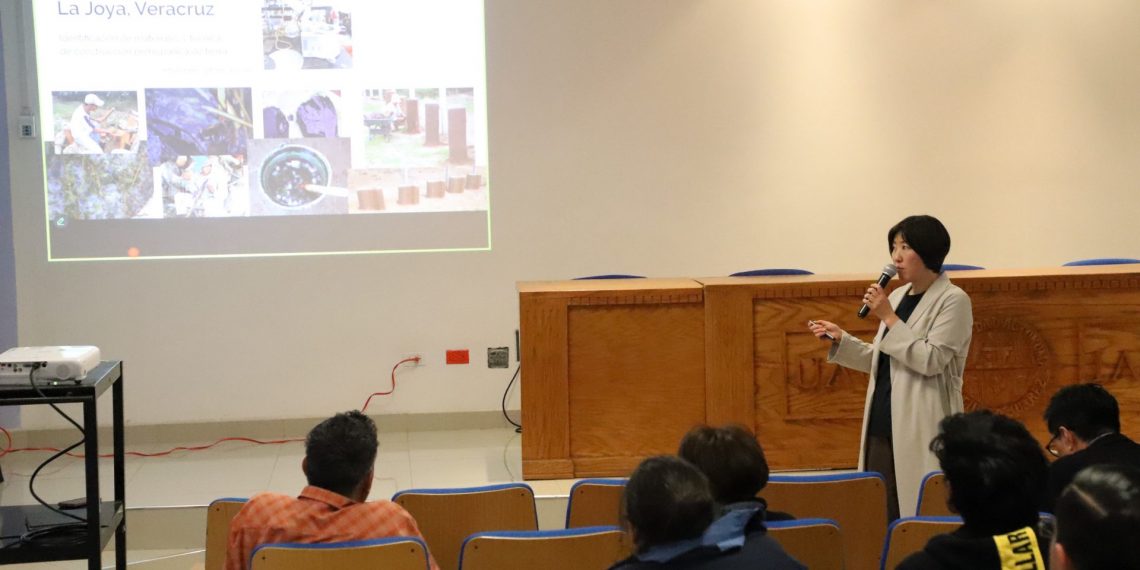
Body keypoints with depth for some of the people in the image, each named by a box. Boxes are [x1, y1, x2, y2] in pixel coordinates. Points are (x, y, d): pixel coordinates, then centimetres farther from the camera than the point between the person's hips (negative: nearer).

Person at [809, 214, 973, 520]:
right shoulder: (898, 296, 15)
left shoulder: (953, 300, -7)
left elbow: (930, 361, -16)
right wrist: (840, 338, 8)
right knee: (881, 512, 6)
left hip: (922, 429, -7)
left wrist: (888, 318, -14)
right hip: (883, 423, 7)